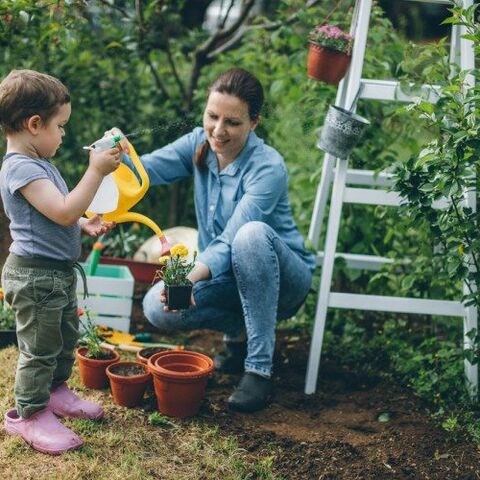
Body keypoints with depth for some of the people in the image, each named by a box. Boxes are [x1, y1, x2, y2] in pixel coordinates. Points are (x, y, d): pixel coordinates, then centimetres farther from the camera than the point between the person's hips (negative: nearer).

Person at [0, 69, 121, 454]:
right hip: (35, 276, -11)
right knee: (40, 348, 1)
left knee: (66, 337, 23)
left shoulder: (38, 164, 11)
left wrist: (85, 225, 9)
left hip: (59, 272, 11)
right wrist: (96, 171, -29)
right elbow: (64, 212, -31)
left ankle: (56, 391, 42)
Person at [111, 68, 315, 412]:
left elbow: (231, 240, -33)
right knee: (157, 307, -21)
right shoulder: (200, 144, -6)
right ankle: (240, 330, 7)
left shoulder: (268, 168, -24)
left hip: (282, 278, -5)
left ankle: (260, 368, -30)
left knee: (253, 233, -38)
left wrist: (192, 276, -49)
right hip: (224, 273, 5)